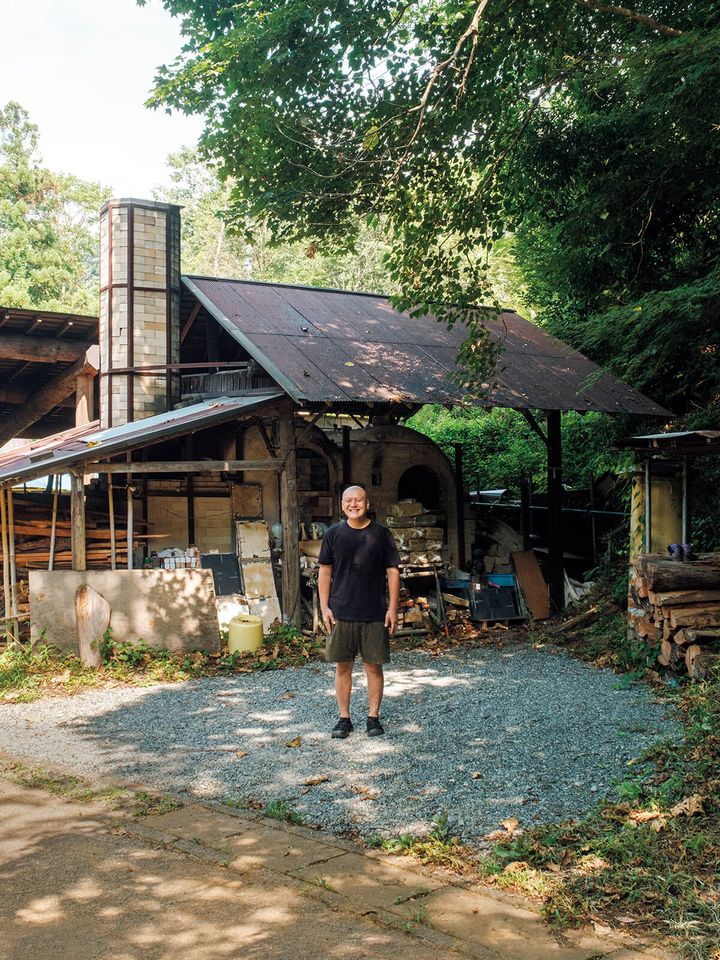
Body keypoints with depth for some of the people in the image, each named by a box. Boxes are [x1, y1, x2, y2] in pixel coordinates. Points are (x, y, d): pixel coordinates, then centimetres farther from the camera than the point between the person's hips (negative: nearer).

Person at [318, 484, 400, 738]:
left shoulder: (381, 534, 0)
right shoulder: (334, 534, 4)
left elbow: (392, 571, 2)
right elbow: (325, 571, 7)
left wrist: (392, 608, -3)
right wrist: (324, 607, 1)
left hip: (374, 613, -1)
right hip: (341, 612, 1)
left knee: (374, 666, 4)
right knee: (342, 666, 6)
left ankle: (373, 717, 17)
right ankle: (344, 718, 17)